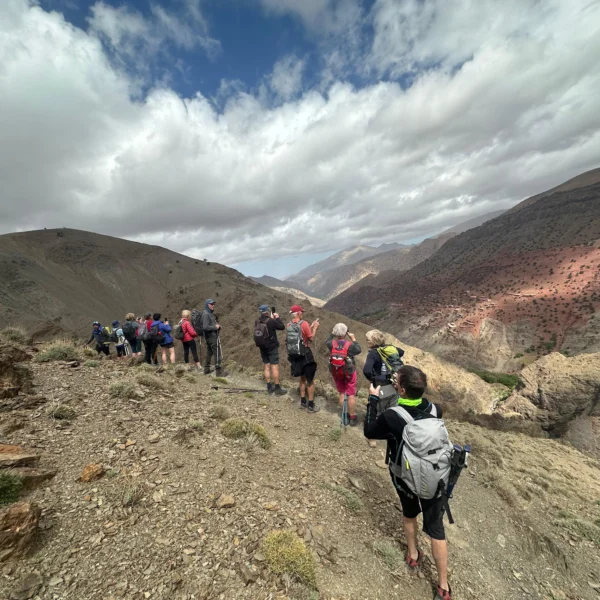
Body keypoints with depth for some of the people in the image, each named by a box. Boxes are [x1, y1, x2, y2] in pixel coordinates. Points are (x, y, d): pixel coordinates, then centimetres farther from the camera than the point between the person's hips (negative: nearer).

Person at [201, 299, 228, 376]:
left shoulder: (211, 314, 14)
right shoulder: (206, 314, -16)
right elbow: (205, 327, -24)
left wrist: (218, 326, 3)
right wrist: (215, 327, -15)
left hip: (209, 338, 10)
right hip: (212, 337, -10)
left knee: (209, 353, 17)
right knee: (217, 354, -6)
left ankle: (207, 370, 26)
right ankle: (219, 371, -2)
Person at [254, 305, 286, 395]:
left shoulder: (257, 322, -2)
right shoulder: (271, 321, -19)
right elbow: (282, 327, -7)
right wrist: (277, 318, 4)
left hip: (262, 348, 6)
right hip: (272, 347, -6)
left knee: (267, 367, 13)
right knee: (275, 367, 0)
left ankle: (269, 387, 20)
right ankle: (277, 389, 4)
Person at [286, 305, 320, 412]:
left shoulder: (289, 325, 3)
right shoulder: (303, 324, -18)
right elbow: (311, 339, -11)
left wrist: (311, 326, 15)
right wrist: (315, 328, 2)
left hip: (294, 355, 7)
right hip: (305, 355, -7)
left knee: (302, 378, 22)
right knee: (310, 381, 7)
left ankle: (303, 402, 30)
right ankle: (311, 405, 15)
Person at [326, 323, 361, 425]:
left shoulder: (331, 344, -18)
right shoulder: (350, 345, -24)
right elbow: (359, 350, -3)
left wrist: (332, 333, 12)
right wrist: (353, 339, 1)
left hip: (336, 372, 3)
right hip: (349, 372, -3)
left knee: (342, 393, 18)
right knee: (351, 395, 10)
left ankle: (345, 416, 27)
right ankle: (352, 418, 21)